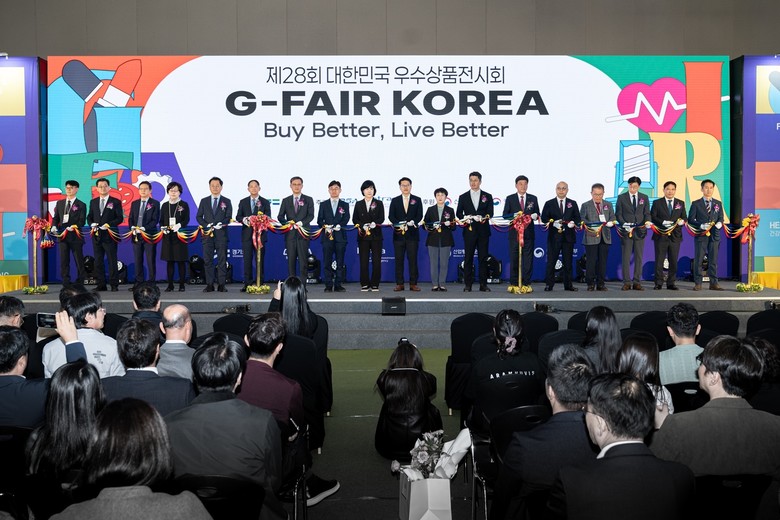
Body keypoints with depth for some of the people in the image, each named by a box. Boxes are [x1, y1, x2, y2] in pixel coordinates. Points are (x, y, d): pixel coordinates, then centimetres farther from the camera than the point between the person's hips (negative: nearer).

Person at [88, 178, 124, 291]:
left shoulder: (115, 202, 1)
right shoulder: (93, 202, 15)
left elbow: (120, 218, -4)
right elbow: (90, 217, 17)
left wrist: (109, 224, -17)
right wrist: (92, 224, -5)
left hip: (110, 236, -5)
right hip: (96, 235, 5)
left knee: (112, 261, -3)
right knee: (98, 261, 6)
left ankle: (114, 285, 2)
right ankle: (101, 285, 11)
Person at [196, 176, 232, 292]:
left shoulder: (226, 201, 9)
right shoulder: (204, 201, 14)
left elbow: (228, 217, 2)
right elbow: (199, 217, 9)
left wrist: (221, 224, -17)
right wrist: (207, 225, -8)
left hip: (221, 234, -1)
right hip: (207, 234, 1)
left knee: (222, 260, -2)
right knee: (208, 260, 0)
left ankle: (221, 285, 1)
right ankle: (209, 285, 3)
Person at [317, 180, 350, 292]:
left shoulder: (345, 205, 13)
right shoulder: (323, 204, 14)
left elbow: (346, 219, 1)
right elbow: (319, 220, 7)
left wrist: (339, 226, -18)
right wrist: (325, 227, -13)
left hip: (340, 236, 0)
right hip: (327, 237, 0)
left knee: (340, 262, 0)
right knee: (327, 262, -2)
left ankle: (338, 285, 4)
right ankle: (328, 286, 1)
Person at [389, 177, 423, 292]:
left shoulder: (417, 200, 9)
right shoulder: (395, 200, 11)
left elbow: (419, 216, 1)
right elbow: (391, 216, 3)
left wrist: (411, 223, -18)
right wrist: (400, 225, -14)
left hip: (412, 234, -1)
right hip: (398, 234, 1)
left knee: (413, 259, -2)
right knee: (399, 260, 1)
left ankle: (413, 283, 2)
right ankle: (399, 284, 6)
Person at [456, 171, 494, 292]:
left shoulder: (487, 196, 9)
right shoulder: (463, 197, 11)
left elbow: (490, 213, 2)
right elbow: (458, 213, 6)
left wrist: (483, 218, -19)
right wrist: (465, 217, -15)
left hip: (483, 231, 0)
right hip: (469, 231, 0)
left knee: (483, 258, 2)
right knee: (468, 258, 0)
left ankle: (483, 284, 7)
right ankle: (467, 284, 3)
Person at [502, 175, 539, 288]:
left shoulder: (533, 198, 11)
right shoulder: (510, 199, 6)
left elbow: (537, 214, 10)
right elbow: (505, 215, 2)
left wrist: (535, 216, -13)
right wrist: (515, 215, -16)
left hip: (528, 232, 1)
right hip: (514, 232, -1)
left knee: (528, 258, 1)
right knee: (514, 258, 1)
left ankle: (526, 283, 7)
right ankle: (513, 283, 8)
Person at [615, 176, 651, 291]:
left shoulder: (644, 198, 10)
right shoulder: (621, 197, 5)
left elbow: (647, 213, 7)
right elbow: (618, 214, 2)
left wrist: (647, 221, -15)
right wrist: (624, 224, -15)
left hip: (640, 231, 2)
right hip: (626, 231, -2)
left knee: (639, 257, 4)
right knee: (626, 258, -1)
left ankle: (637, 282, 9)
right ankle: (626, 282, 3)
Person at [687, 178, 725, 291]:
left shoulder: (718, 204, 14)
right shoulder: (696, 204, 3)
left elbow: (721, 218, 14)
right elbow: (690, 219, -1)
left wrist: (719, 223, -9)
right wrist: (701, 226, -16)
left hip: (714, 235, 3)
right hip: (701, 235, -3)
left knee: (713, 260, 6)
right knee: (698, 260, -1)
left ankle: (713, 283, 11)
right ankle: (697, 283, 5)